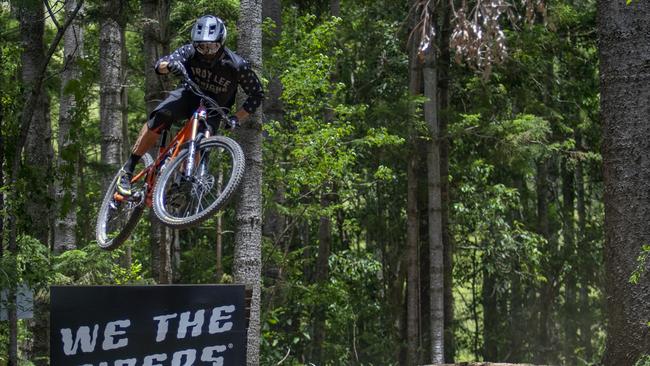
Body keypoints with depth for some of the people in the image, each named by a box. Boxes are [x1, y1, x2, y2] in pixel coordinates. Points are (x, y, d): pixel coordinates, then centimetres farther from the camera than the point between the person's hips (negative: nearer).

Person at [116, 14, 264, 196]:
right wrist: (169, 64, -53)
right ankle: (127, 170, -21)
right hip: (190, 95, 0)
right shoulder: (190, 51, -20)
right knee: (159, 119, -28)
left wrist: (236, 118, -24)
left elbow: (257, 95, -13)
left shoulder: (236, 65, -24)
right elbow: (160, 64, -28)